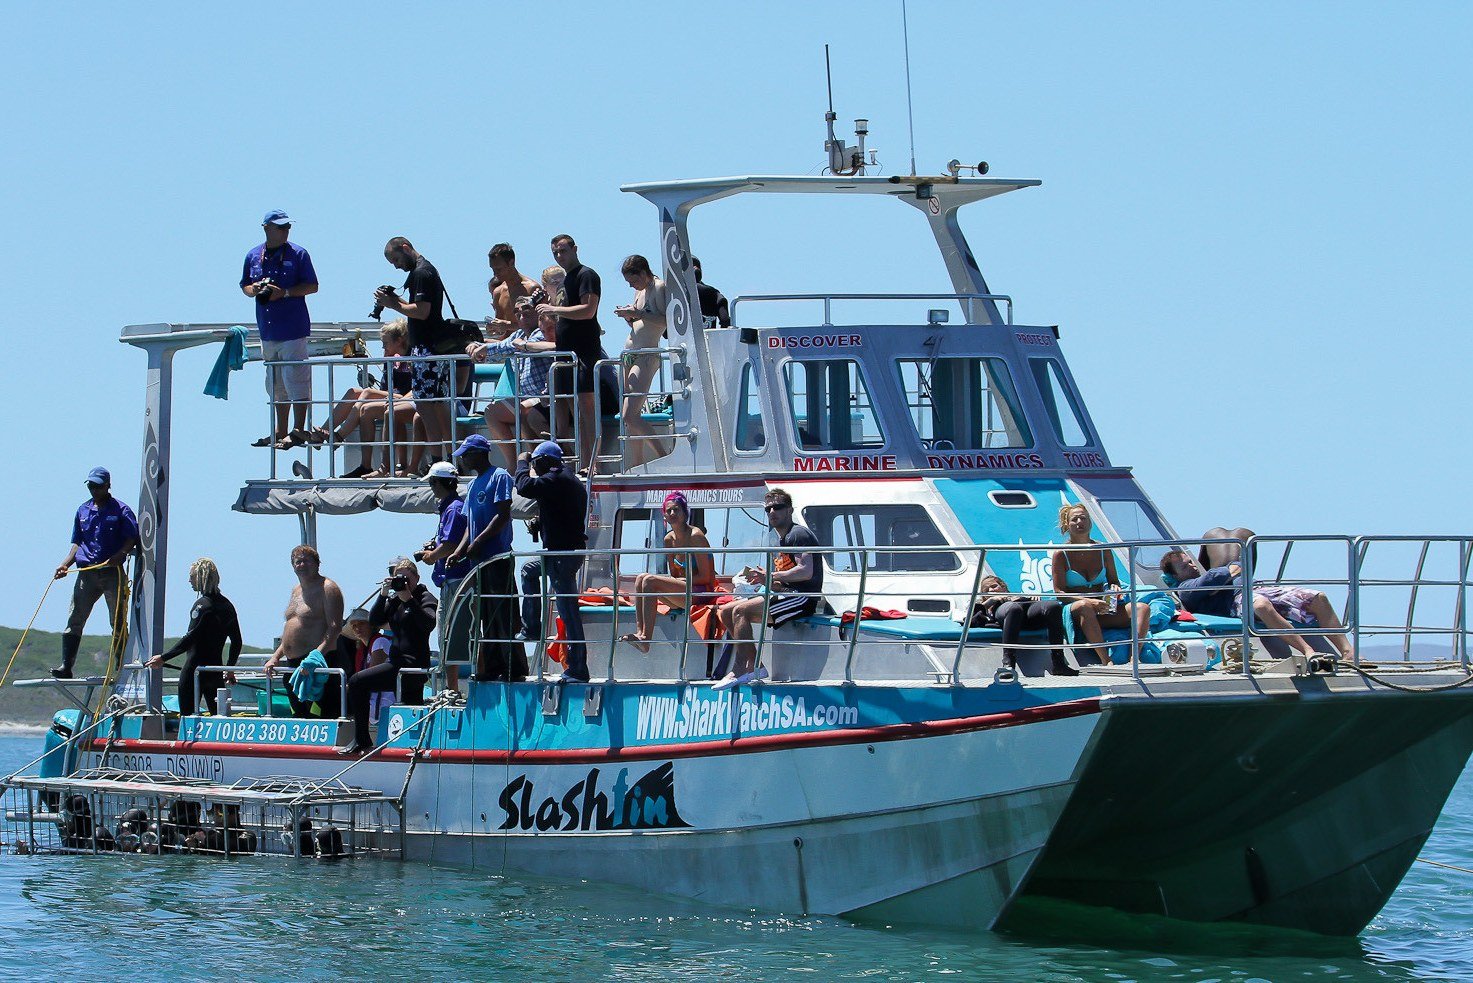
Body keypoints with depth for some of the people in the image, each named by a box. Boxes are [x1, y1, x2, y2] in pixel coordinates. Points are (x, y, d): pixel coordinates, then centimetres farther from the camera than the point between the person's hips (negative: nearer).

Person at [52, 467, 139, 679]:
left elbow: (132, 540, -5)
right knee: (74, 619, -4)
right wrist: (65, 565, 5)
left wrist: (120, 555, -24)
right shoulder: (83, 511, 15)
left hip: (112, 572, -4)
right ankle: (66, 666, -4)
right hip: (86, 572, 4)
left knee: (118, 622, -1)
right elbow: (77, 543, 19)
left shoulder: (121, 511, 1)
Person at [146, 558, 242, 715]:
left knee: (187, 715, -6)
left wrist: (164, 657, -17)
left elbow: (191, 638, -19)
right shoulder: (226, 605, 12)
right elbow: (237, 642, 17)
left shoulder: (202, 605, -12)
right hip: (216, 670, 8)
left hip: (195, 669, -7)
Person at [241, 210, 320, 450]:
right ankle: (281, 431, 19)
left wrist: (284, 293, -16)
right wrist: (254, 290, -5)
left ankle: (298, 431, -5)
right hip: (267, 330, 5)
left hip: (293, 329, -5)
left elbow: (312, 286, -4)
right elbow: (245, 286, 19)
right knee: (276, 384, 12)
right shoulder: (253, 256, 11)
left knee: (296, 380, -9)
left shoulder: (298, 254, -2)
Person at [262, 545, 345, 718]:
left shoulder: (327, 589, -6)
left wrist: (317, 654, -28)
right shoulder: (297, 590, 21)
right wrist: (275, 657, 17)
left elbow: (335, 627, -16)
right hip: (293, 665, 9)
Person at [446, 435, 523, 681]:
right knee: (487, 617, 10)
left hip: (498, 557, -9)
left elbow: (503, 515, -15)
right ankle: (491, 668, 13)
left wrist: (478, 542, -19)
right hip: (479, 560, 9)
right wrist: (459, 552, 9)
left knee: (504, 615, -10)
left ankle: (515, 669, -11)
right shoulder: (474, 484, 21)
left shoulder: (500, 477, -5)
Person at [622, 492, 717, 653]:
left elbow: (705, 577, -12)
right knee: (641, 579, -8)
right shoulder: (669, 540, 12)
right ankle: (640, 632, -24)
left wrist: (681, 580, -12)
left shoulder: (695, 536, -10)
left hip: (701, 594, -8)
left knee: (650, 581, -24)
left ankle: (646, 639, -32)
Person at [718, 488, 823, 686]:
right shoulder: (782, 540, 24)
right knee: (726, 611, 5)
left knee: (740, 611, -25)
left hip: (803, 598, -10)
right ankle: (754, 665, -5)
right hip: (788, 596, 10)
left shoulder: (798, 534, -7)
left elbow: (806, 572, -21)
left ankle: (740, 669, -28)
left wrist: (771, 577, -16)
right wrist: (765, 580, 0)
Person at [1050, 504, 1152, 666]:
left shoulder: (1103, 551, 14)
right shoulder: (1061, 554, 2)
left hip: (1102, 611, 4)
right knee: (1084, 607, -41)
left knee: (1142, 608, -20)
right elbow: (1059, 592, -6)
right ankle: (1106, 662, -51)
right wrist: (1090, 601, -21)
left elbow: (1114, 580, 21)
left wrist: (1115, 588, -7)